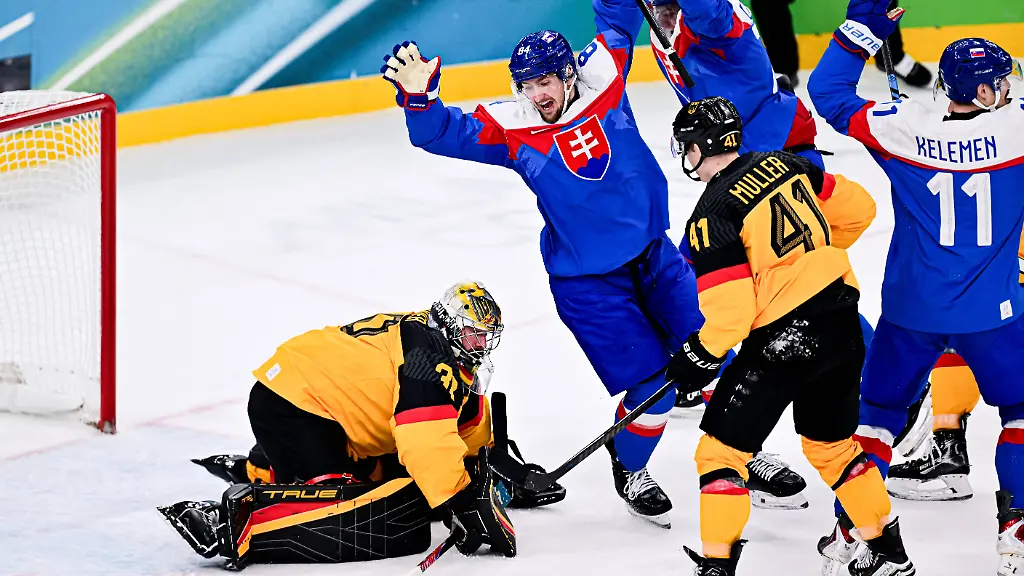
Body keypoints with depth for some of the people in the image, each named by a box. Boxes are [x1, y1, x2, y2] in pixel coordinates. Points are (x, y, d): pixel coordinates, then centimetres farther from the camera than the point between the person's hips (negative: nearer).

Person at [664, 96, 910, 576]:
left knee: (721, 449, 2)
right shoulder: (783, 166, 7)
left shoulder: (713, 214, -13)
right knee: (833, 443, 24)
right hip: (842, 323, 8)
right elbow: (857, 208, 15)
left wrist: (697, 360, 0)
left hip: (784, 339, -8)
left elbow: (730, 314, -16)